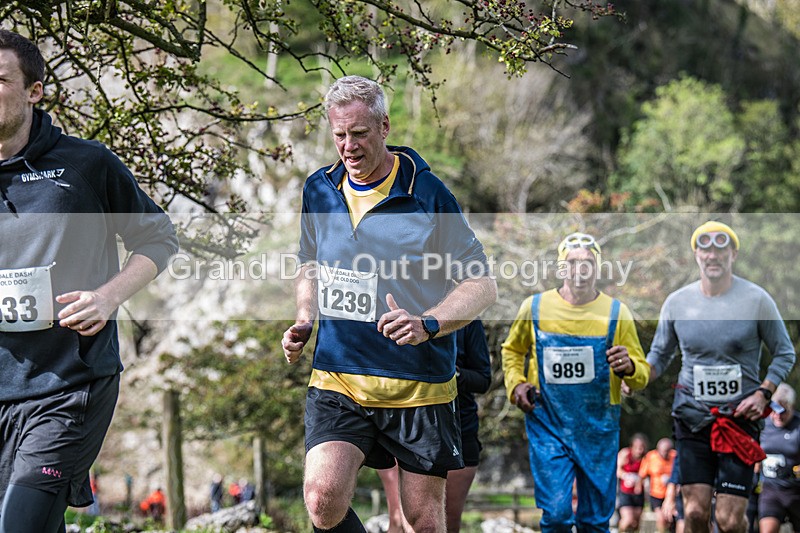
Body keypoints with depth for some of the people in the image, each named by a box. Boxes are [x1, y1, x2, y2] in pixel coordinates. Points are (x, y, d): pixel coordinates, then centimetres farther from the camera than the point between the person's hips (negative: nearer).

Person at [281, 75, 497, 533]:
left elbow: (482, 284, -7)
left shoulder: (427, 194, -9)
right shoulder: (319, 190, 7)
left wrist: (428, 324, -23)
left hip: (419, 387, -3)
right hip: (337, 379, 3)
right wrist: (304, 322, 7)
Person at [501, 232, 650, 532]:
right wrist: (515, 385, 1)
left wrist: (629, 368, -20)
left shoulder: (616, 313, -2)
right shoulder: (535, 307, -1)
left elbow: (642, 376, 2)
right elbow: (512, 350, 18)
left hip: (599, 430, 1)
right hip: (548, 427, -1)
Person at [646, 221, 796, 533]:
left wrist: (763, 393, -9)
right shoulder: (676, 302, 4)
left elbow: (785, 354, 5)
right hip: (691, 417, 2)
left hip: (740, 417, -2)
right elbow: (660, 355, 15)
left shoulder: (756, 299, -3)